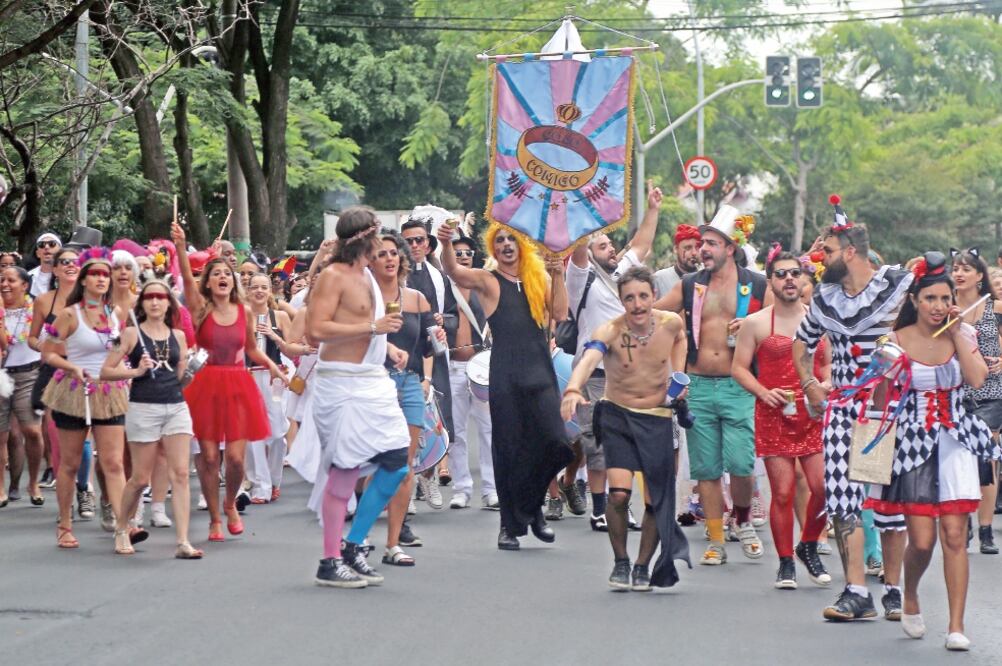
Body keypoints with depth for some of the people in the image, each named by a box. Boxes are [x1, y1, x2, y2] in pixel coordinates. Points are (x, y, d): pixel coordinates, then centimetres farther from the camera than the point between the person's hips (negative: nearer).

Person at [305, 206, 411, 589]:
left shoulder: (366, 276, 18)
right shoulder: (333, 277, -10)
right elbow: (316, 330, -20)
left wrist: (387, 346, 14)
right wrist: (373, 328, -20)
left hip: (372, 382, 9)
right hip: (342, 384, -9)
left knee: (397, 461, 3)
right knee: (345, 470, -6)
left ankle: (354, 546, 12)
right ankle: (331, 563, 1)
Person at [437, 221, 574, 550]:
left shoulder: (538, 279, 15)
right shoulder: (487, 280, 5)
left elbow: (560, 313, 5)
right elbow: (453, 270, -13)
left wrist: (557, 276, -2)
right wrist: (446, 244, -32)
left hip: (540, 371, 2)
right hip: (505, 373, -2)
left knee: (554, 442, -10)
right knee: (508, 448, 0)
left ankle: (531, 506, 11)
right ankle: (510, 524, 9)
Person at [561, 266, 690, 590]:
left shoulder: (672, 323, -9)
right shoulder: (610, 331, -20)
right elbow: (588, 359, -41)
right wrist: (572, 390, -60)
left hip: (657, 419, 2)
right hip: (617, 415, -2)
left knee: (656, 501, 1)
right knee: (619, 493, -17)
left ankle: (643, 566, 23)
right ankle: (620, 562, 6)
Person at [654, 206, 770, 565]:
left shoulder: (758, 287, 3)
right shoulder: (690, 286, 10)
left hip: (739, 387, -3)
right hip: (699, 387, 3)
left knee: (740, 463, -13)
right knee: (706, 468, 3)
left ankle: (743, 519, 16)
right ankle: (716, 541, 12)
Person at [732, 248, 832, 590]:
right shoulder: (755, 323, 4)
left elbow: (829, 363, 19)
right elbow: (739, 367, 5)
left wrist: (825, 385, -1)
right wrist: (765, 393, -10)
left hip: (814, 414, 2)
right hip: (774, 415, -2)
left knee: (824, 486, -8)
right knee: (783, 492, -4)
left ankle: (808, 546, 17)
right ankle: (786, 562, 7)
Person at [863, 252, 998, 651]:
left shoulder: (962, 334, 4)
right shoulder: (897, 341, -2)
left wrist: (956, 333, -10)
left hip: (955, 440, 1)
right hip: (913, 441, -1)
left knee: (954, 535, -7)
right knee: (922, 540, -6)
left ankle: (956, 626, -3)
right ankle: (910, 599, 26)